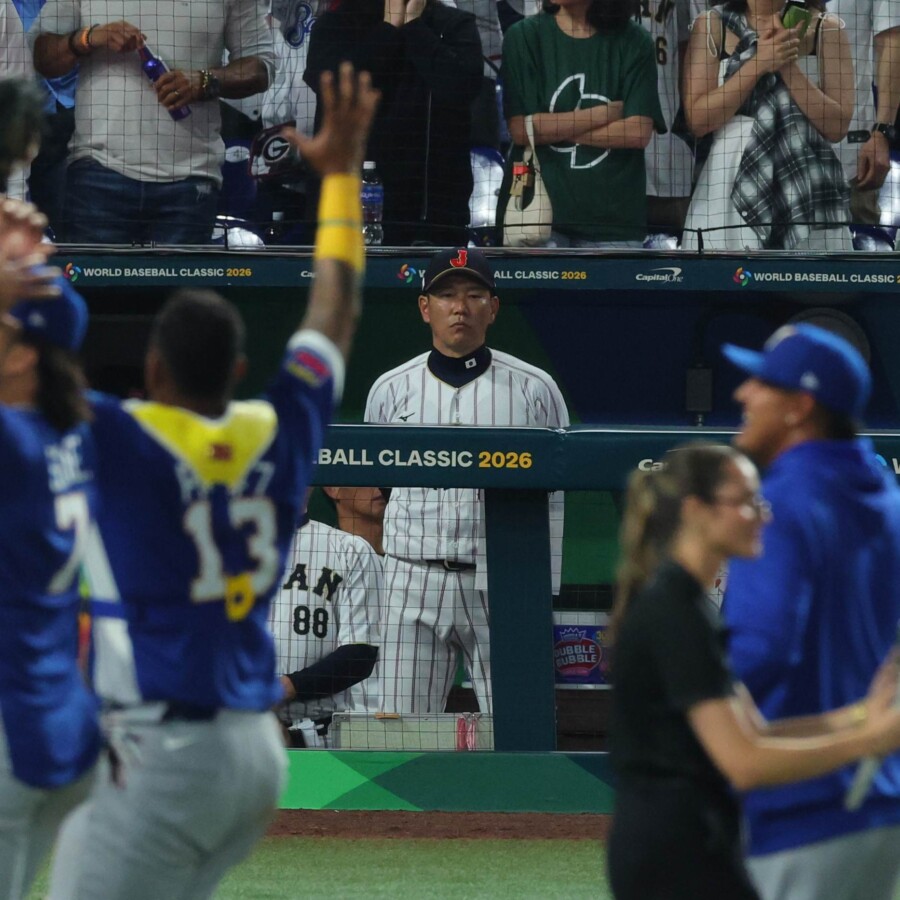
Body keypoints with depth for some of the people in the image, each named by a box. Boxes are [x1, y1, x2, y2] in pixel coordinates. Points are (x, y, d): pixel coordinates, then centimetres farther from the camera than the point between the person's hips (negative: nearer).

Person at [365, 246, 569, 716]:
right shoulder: (390, 390, 10)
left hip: (504, 586, -1)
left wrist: (544, 593, 2)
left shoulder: (534, 389, 5)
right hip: (413, 584, 1)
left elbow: (552, 500, 7)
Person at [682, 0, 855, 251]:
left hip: (806, 193, 0)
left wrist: (789, 66, -10)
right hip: (730, 188, 0)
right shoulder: (712, 26, 7)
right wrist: (758, 64, -10)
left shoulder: (826, 30, 7)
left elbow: (837, 126, 0)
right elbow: (698, 120, -2)